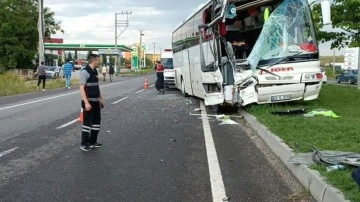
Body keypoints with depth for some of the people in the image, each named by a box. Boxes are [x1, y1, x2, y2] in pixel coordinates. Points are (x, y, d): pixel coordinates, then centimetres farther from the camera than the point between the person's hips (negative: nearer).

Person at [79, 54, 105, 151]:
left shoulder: (95, 71, 11)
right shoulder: (85, 71, -15)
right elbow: (82, 88, -20)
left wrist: (101, 99, 20)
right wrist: (86, 102, -26)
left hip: (96, 101, 9)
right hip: (89, 102, -9)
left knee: (97, 122, 13)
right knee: (87, 123, -3)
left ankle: (92, 142, 24)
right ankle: (84, 144, 8)